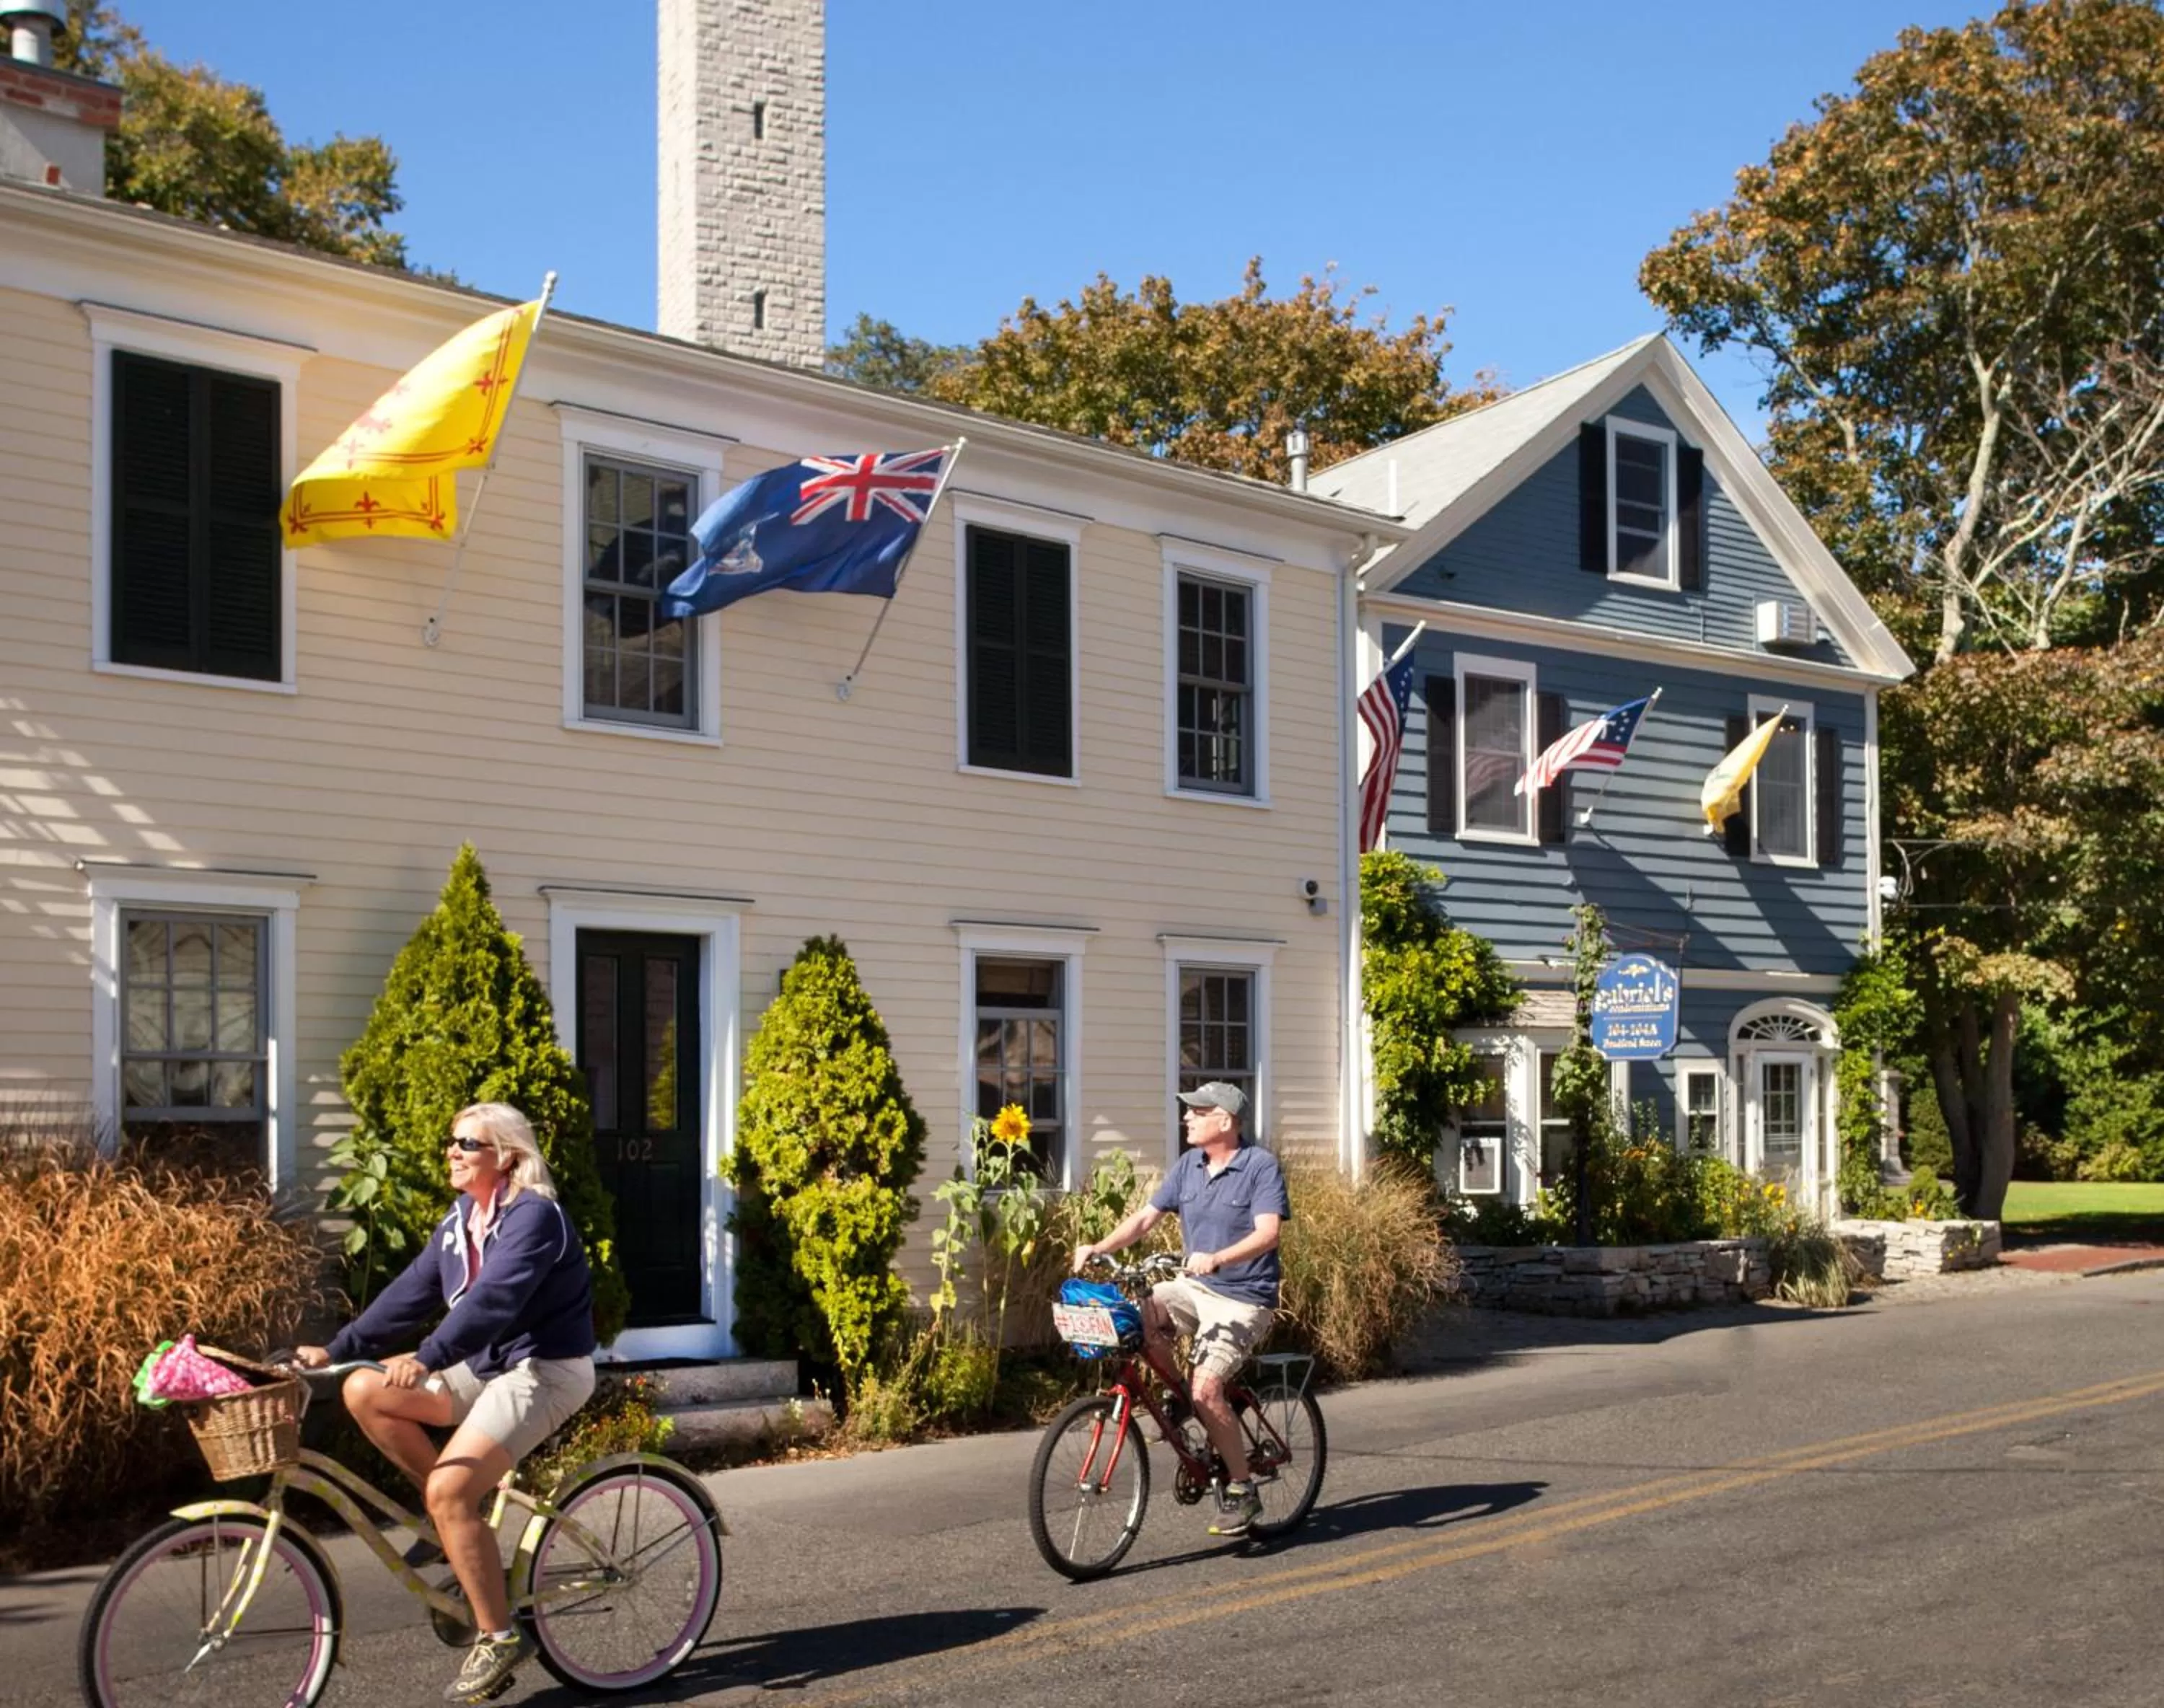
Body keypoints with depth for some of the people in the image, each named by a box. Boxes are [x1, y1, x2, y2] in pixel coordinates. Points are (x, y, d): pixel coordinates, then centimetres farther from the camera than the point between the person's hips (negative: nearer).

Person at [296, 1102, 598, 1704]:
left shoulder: (534, 1215, -19)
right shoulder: (460, 1220, 8)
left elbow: (493, 1297, -33)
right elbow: (411, 1292, 7)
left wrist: (427, 1359, -44)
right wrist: (337, 1349, -1)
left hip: (543, 1371, -9)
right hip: (485, 1365, 9)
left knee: (449, 1491, -22)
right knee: (365, 1391, -7)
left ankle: (498, 1637, -9)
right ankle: (458, 1518, 5)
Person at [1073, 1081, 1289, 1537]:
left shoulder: (1261, 1167, -11)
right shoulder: (1187, 1167, 7)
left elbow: (1267, 1232, -23)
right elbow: (1145, 1217, 3)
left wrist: (1216, 1258, -38)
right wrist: (1098, 1248, -13)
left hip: (1243, 1298, -6)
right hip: (1194, 1287, 6)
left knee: (1206, 1388, -21)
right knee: (1138, 1313, -23)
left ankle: (1242, 1490, -3)